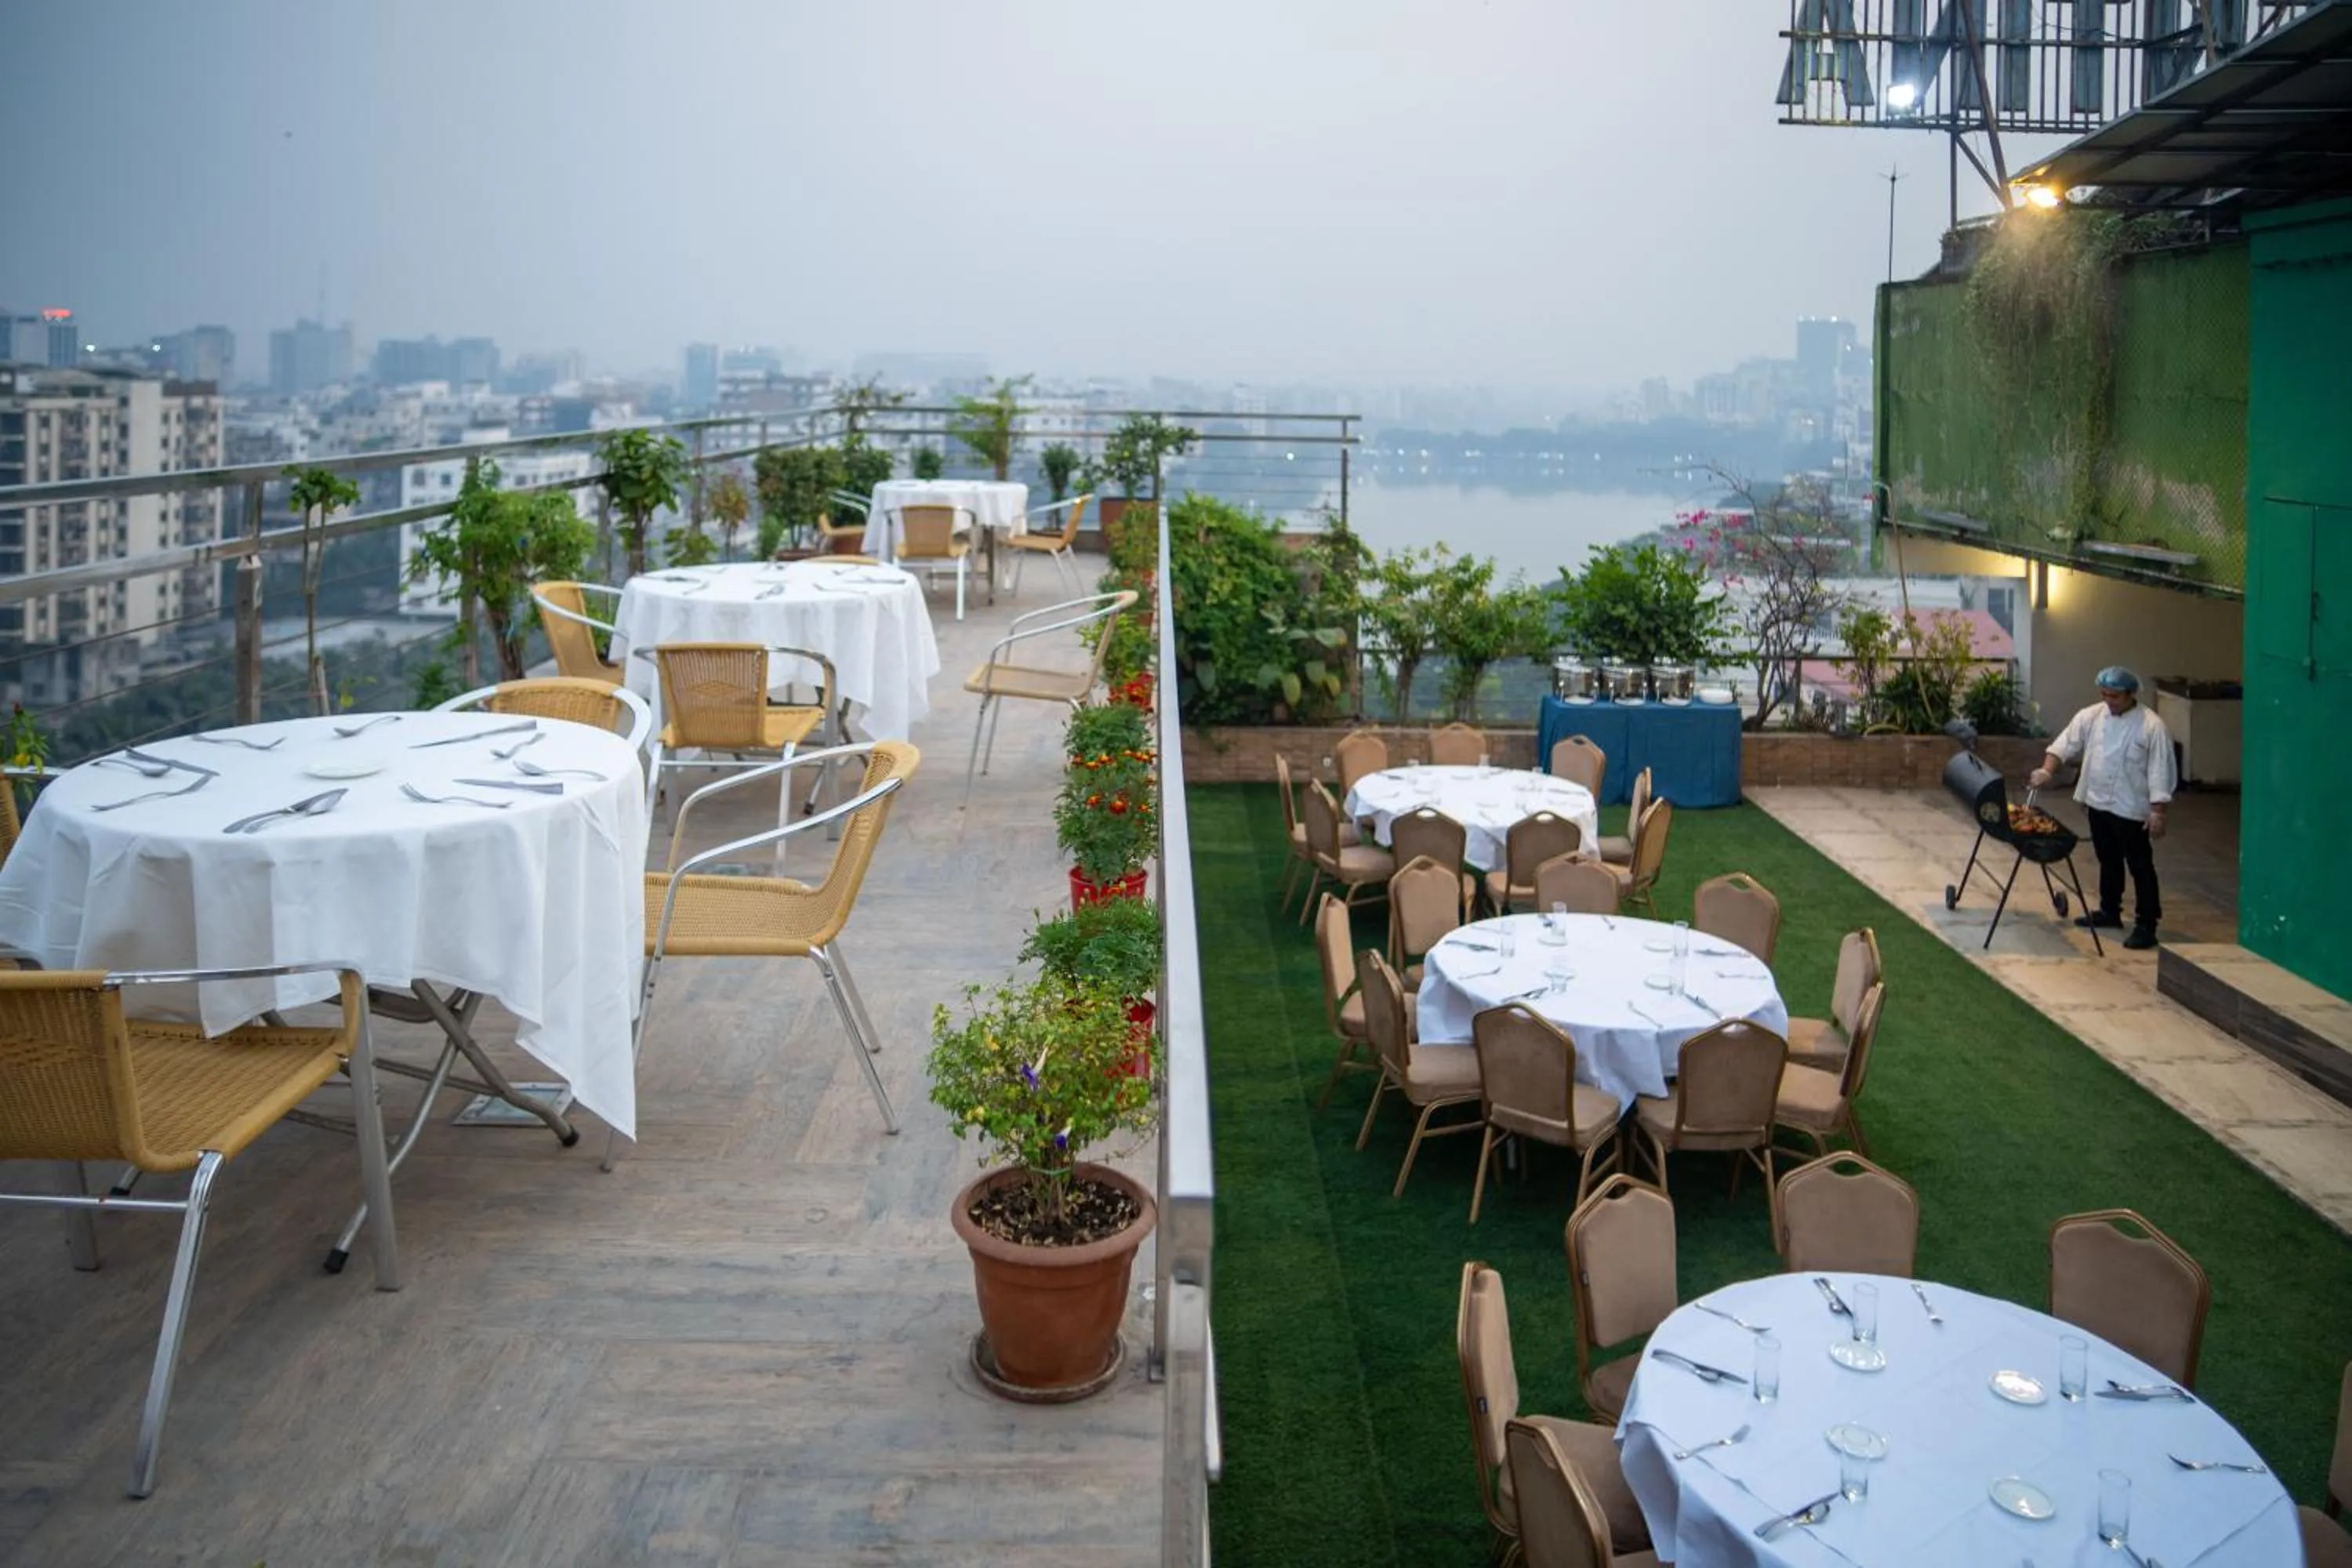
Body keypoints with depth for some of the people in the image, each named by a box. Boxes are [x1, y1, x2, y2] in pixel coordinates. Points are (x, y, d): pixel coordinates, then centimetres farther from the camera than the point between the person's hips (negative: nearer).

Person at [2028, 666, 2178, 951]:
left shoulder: (2151, 726, -15)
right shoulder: (2091, 716, 1)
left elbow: (2160, 772, -14)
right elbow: (2066, 743, 6)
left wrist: (2158, 812, -17)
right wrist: (2047, 770, -10)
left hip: (2132, 809, -6)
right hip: (2098, 802, 6)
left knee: (2140, 867, -1)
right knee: (2108, 861, 20)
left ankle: (2146, 925, 3)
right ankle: (2109, 911, 34)